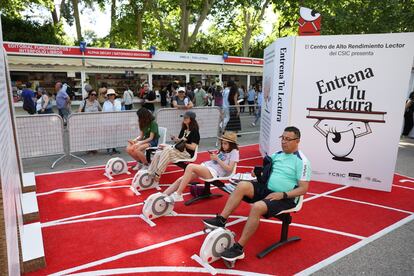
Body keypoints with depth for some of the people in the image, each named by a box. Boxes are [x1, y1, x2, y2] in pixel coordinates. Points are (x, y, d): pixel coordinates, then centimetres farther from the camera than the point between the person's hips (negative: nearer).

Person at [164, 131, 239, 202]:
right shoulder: (222, 150, 25)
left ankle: (178, 194, -27)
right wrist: (213, 157, 2)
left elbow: (229, 169, -7)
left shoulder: (234, 152, 2)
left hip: (214, 172, -8)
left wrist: (217, 159, -8)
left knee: (190, 167, -31)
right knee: (180, 180, -9)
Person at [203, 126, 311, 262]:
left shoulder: (302, 161, -9)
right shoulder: (277, 155, 11)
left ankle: (238, 248, -23)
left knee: (257, 207, -33)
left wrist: (282, 195, -21)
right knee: (242, 185, -19)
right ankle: (221, 220, -16)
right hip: (266, 189, 7)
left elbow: (303, 189, -12)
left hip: (285, 198, -6)